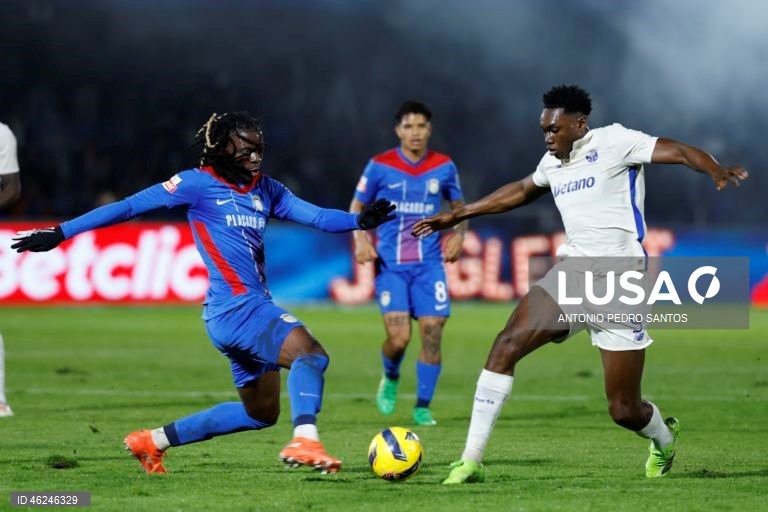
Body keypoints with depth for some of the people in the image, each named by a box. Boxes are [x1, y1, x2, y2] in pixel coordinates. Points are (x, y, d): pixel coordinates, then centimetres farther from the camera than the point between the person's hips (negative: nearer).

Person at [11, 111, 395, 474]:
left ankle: (152, 441, 28)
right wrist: (61, 233, -3)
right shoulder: (199, 183, -4)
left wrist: (360, 220, -15)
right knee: (310, 353, -29)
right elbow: (129, 207, -3)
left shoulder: (266, 189, 14)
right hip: (235, 307, -9)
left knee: (260, 413, 18)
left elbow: (316, 216, 6)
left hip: (254, 308, 9)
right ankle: (305, 441, -46)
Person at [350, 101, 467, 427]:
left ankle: (423, 407, 7)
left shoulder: (444, 167, 4)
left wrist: (458, 234, 0)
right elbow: (357, 206, 8)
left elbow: (458, 205, 19)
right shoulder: (380, 166, -3)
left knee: (432, 333, -7)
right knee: (398, 337, -13)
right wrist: (361, 239, -9)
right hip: (391, 264, -2)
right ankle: (390, 379, 21)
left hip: (429, 263, 2)